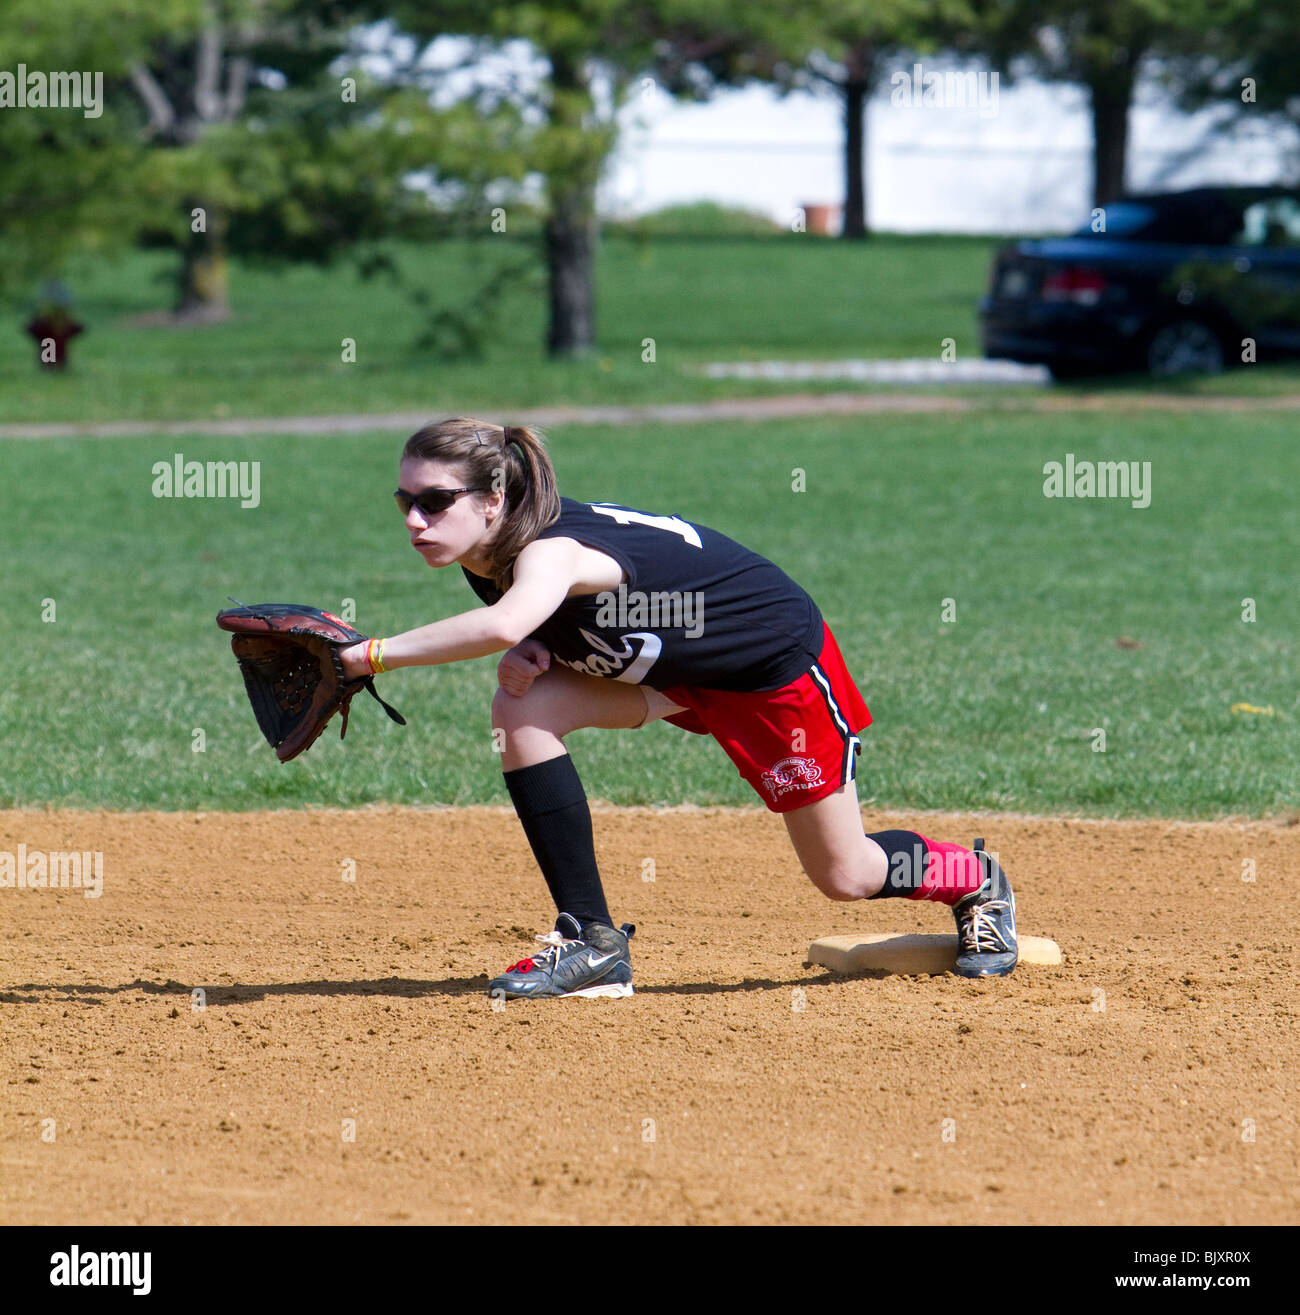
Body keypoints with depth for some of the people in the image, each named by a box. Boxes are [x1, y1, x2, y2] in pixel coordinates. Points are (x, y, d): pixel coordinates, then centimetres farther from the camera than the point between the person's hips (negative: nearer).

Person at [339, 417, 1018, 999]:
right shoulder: (489, 556, -12)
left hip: (778, 655, -7)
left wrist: (375, 653, -55)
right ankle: (592, 942, -10)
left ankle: (976, 880, 38)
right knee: (521, 709, -18)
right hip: (672, 670, 7)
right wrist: (526, 655, -17)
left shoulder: (549, 548, -37)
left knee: (847, 875, 3)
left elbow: (504, 625, -61)